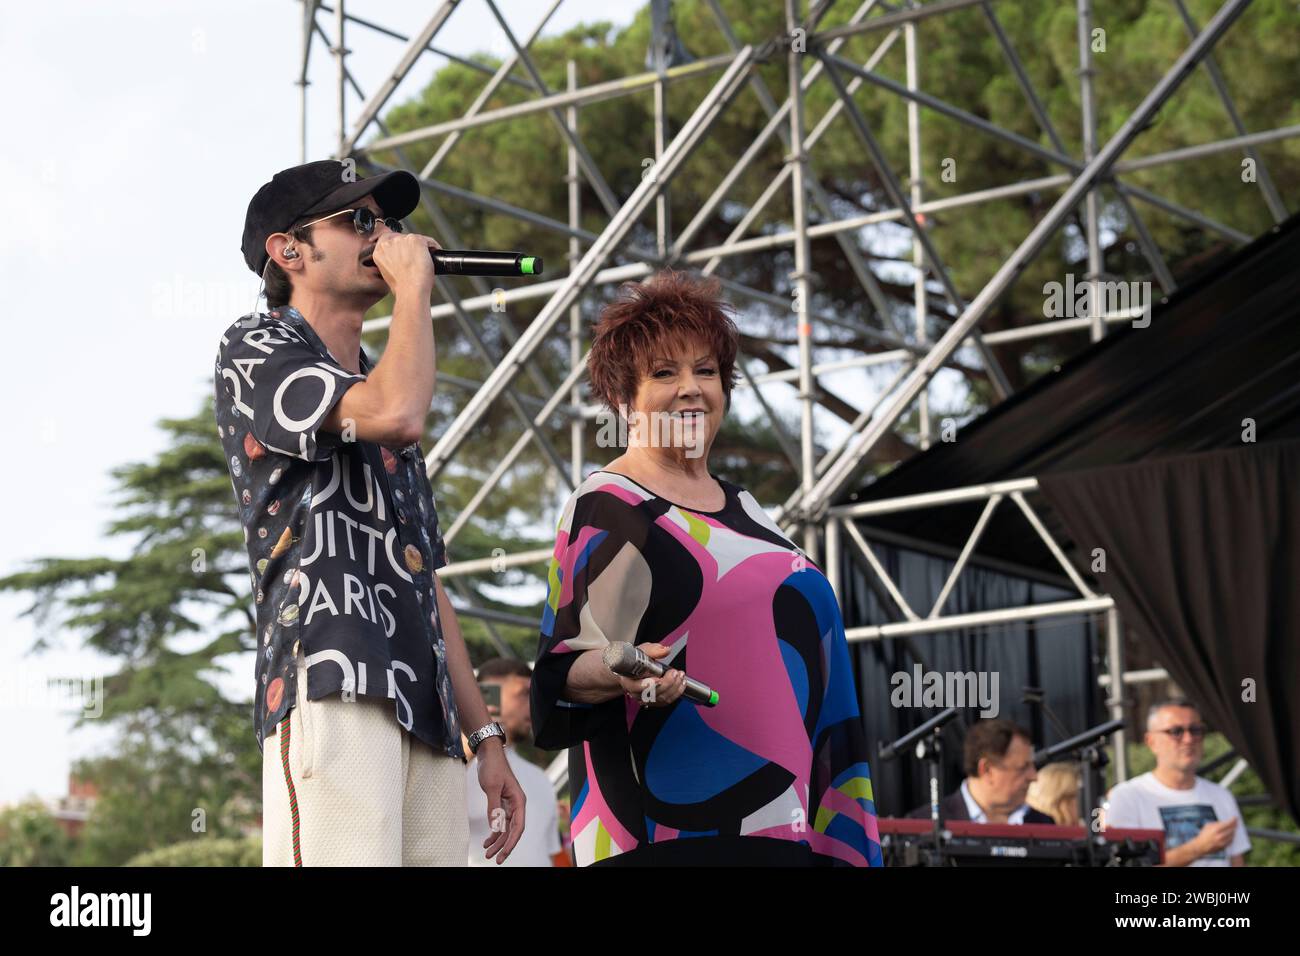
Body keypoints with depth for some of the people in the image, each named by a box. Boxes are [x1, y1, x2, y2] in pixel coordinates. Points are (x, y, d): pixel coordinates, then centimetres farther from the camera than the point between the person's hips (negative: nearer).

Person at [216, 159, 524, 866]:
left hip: (428, 722, 8)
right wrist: (413, 284, 3)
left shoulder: (373, 390, 32)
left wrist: (486, 735, 22)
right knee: (345, 859, -23)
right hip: (331, 689, -8)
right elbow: (398, 414, -14)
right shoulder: (257, 348, 8)